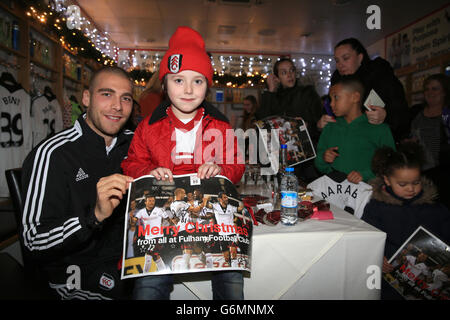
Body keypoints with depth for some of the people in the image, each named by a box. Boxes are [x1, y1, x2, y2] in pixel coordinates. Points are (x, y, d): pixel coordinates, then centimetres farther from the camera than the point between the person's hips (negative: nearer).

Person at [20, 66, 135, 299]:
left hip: (132, 252, 6)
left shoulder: (133, 143, 5)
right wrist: (95, 215, -32)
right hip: (78, 269, -5)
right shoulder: (52, 154, -12)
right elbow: (33, 241, -16)